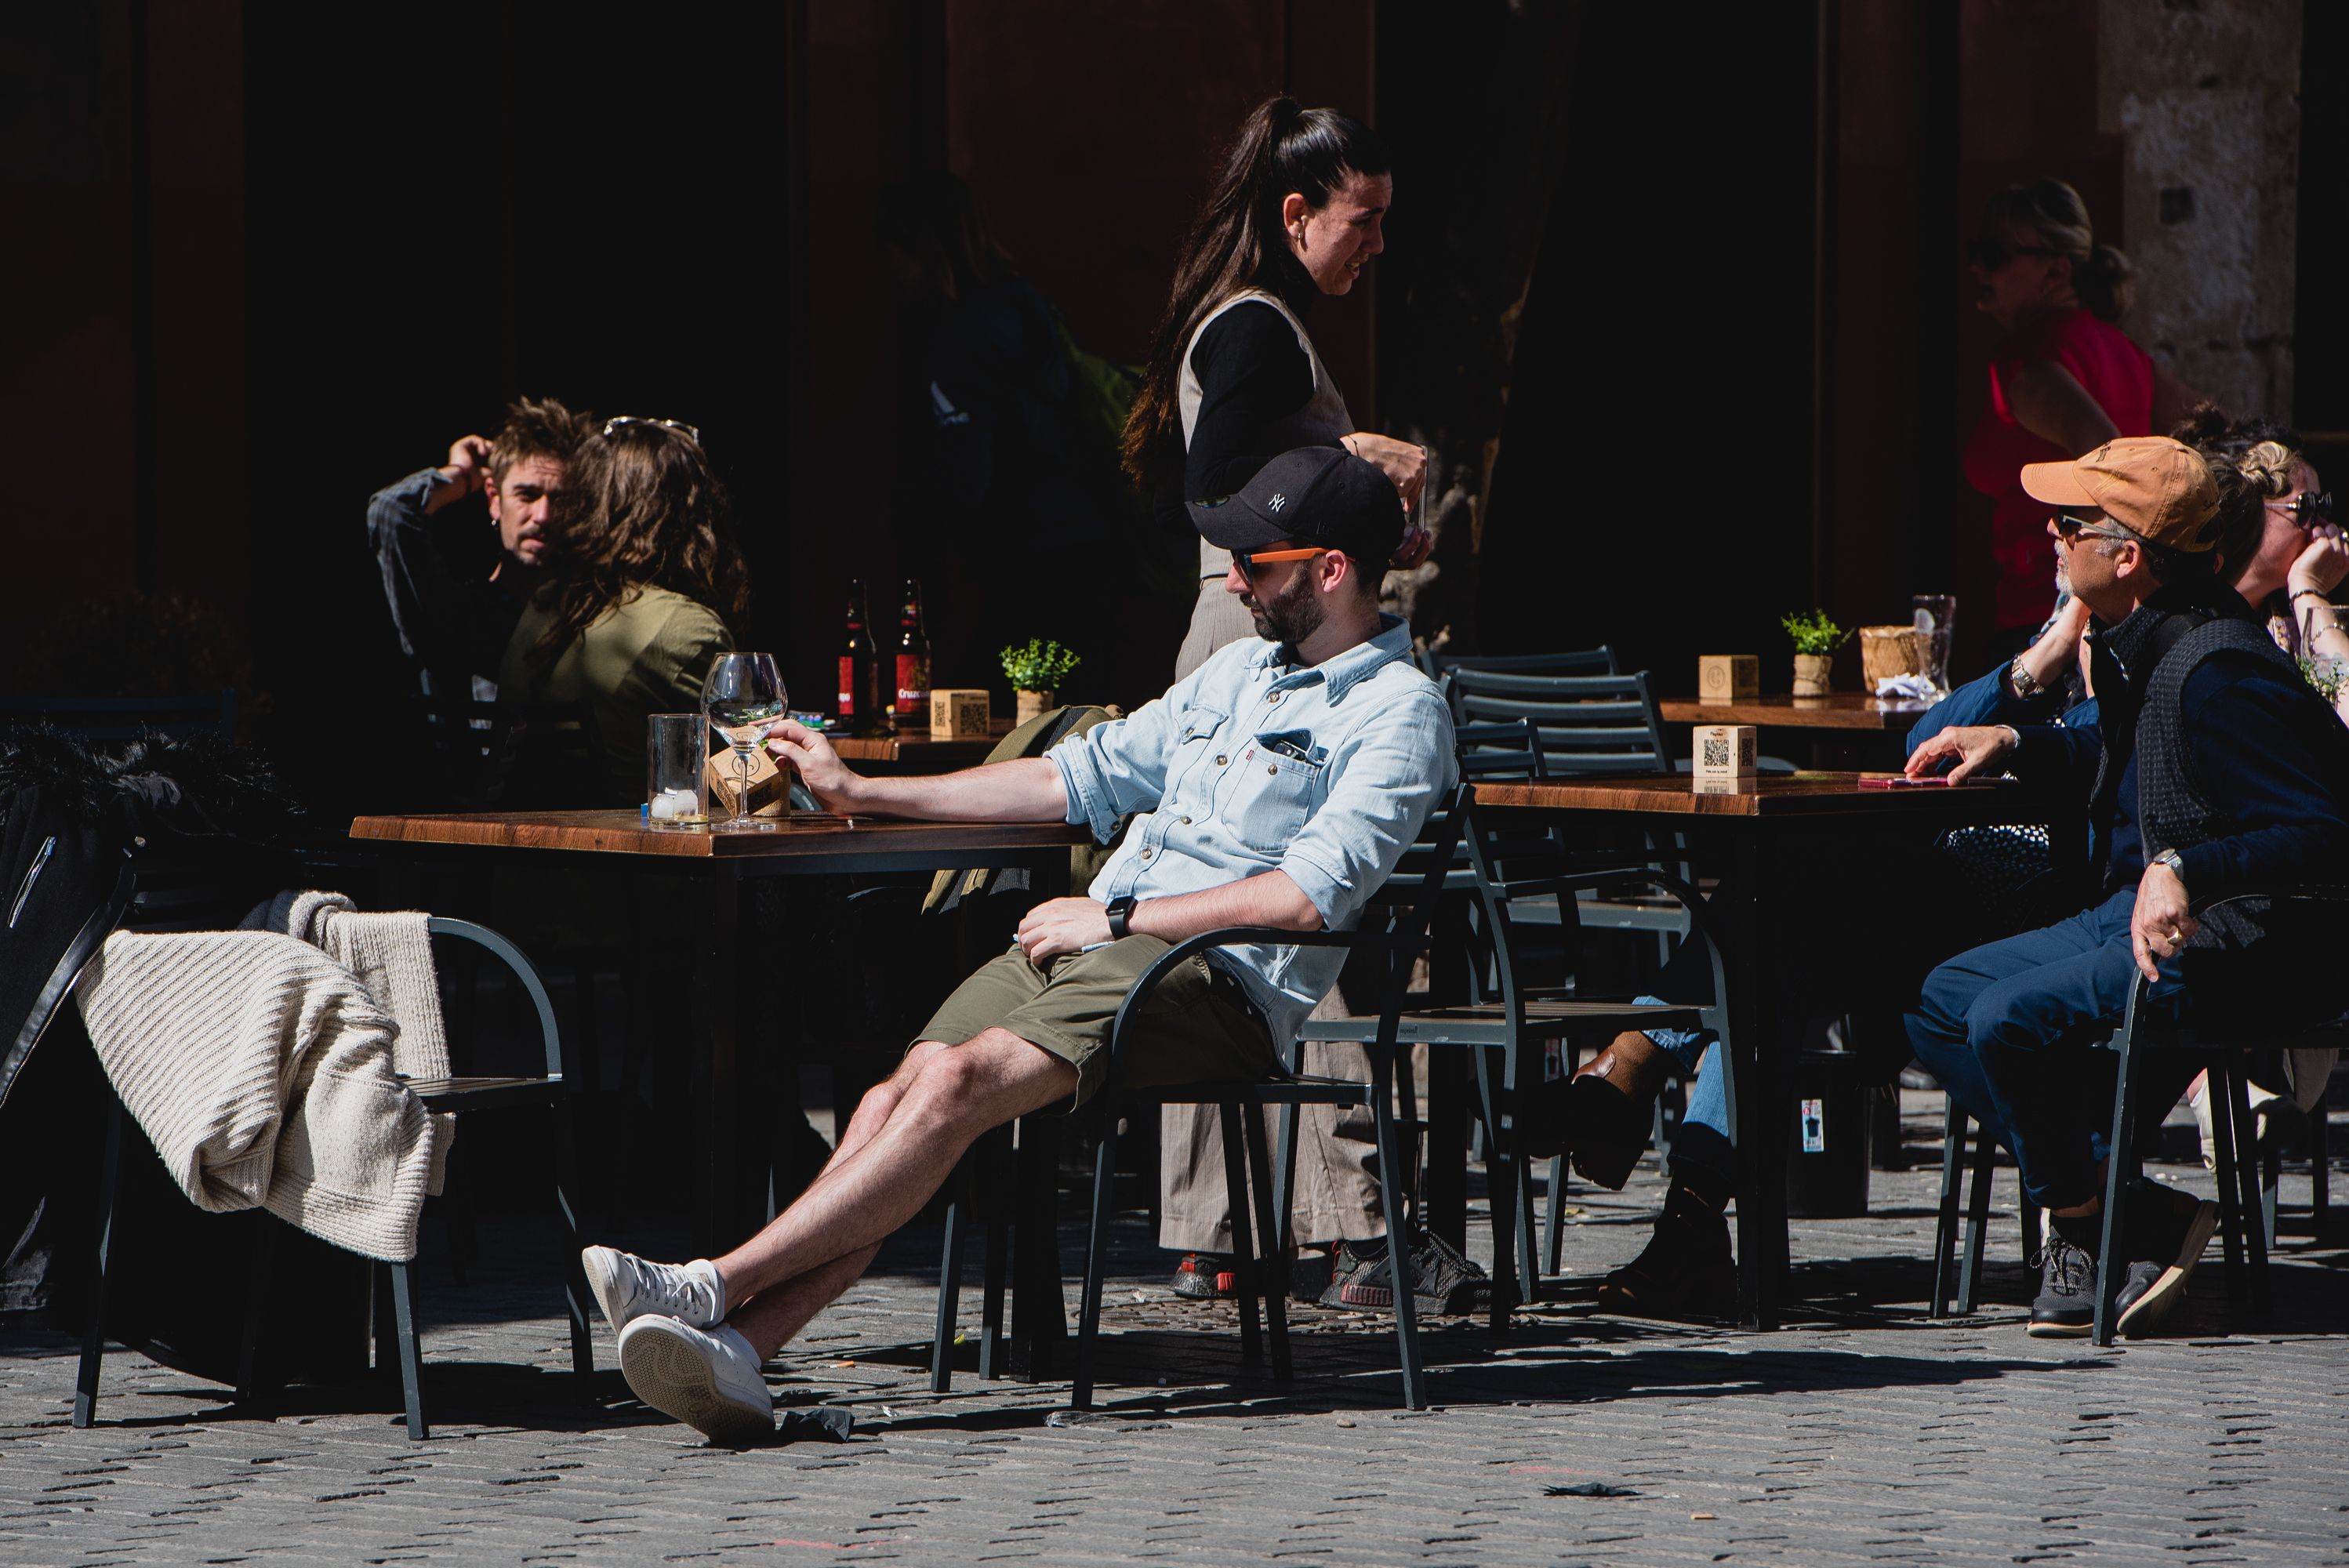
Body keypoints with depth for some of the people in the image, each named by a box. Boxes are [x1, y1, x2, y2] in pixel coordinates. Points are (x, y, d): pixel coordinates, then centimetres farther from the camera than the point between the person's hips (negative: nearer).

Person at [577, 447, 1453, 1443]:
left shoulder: (1399, 714, -2)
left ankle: (717, 1287, -32)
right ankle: (738, 1348, -35)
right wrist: (861, 793, 26)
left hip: (1213, 981, -7)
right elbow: (1085, 775, 29)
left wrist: (1116, 916, -12)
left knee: (960, 1080, -29)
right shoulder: (1239, 668, 26)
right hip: (1084, 945, 7)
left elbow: (1309, 895, -15)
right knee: (903, 1088, -20)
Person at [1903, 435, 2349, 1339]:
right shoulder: (2142, 650, 9)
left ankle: (2086, 1228, -4)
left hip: (2232, 943, -11)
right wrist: (2012, 746, 21)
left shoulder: (2218, 675, -23)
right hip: (2128, 914, 11)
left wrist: (2186, 872, -37)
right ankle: (2136, 1209, -5)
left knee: (2011, 1019, -28)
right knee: (1942, 1002, 8)